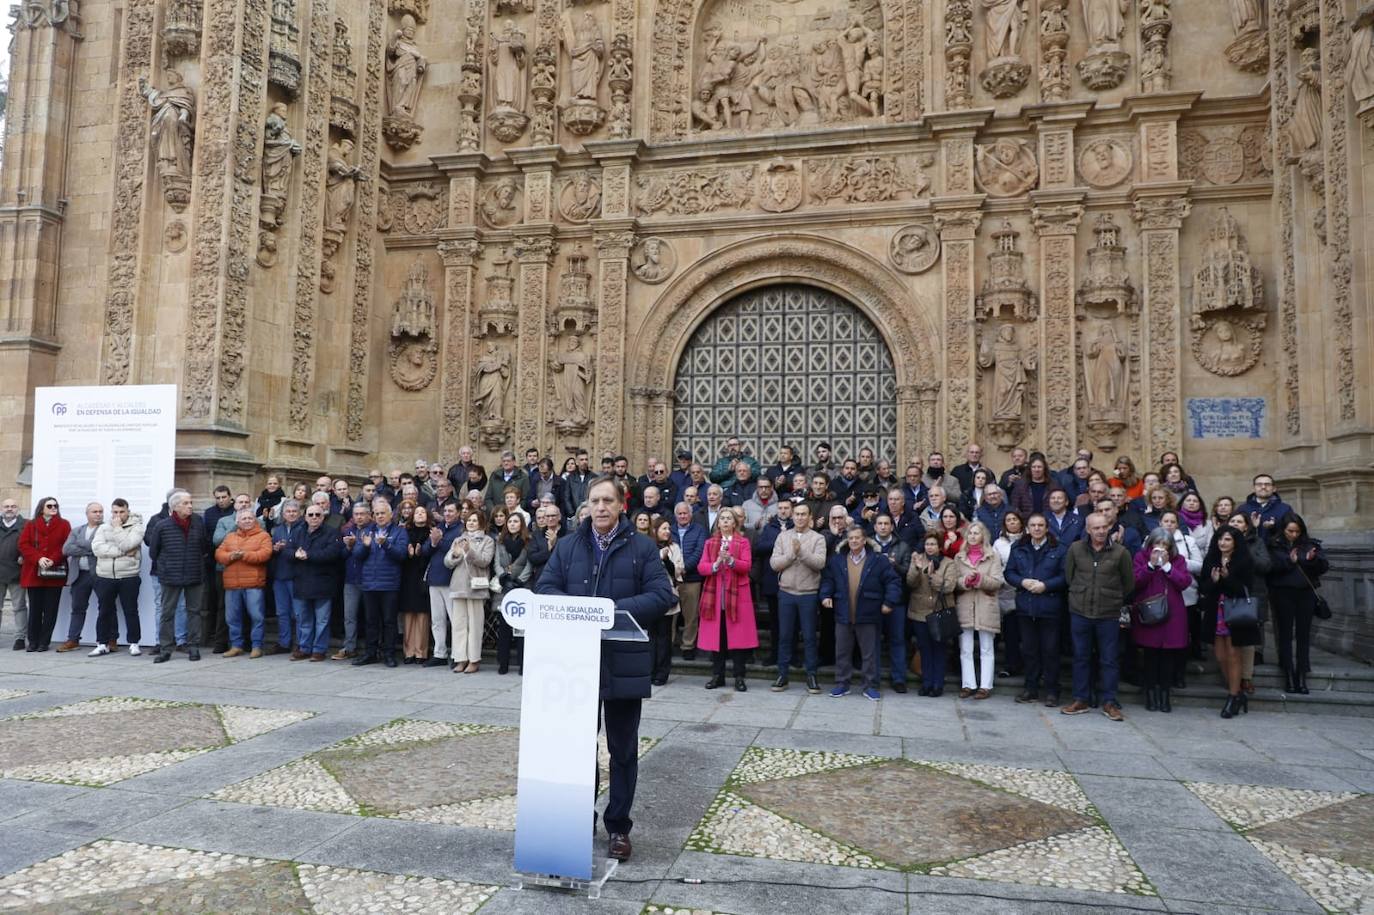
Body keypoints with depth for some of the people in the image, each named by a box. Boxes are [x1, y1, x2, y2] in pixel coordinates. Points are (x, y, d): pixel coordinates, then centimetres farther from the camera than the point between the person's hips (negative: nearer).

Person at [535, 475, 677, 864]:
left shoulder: (642, 548, -1)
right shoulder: (568, 546, 8)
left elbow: (662, 595, -9)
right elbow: (545, 588, 4)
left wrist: (616, 609, -21)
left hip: (624, 662, -2)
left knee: (623, 749, 9)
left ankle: (619, 827, 22)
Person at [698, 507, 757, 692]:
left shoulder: (743, 542, 6)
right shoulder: (710, 543, 13)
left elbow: (746, 566, -6)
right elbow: (701, 567, 4)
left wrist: (731, 560, -23)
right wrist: (715, 564, -14)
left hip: (737, 594, -2)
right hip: (714, 594, 2)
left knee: (738, 635, -3)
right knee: (717, 635, 4)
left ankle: (739, 677, 4)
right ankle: (717, 675, 13)